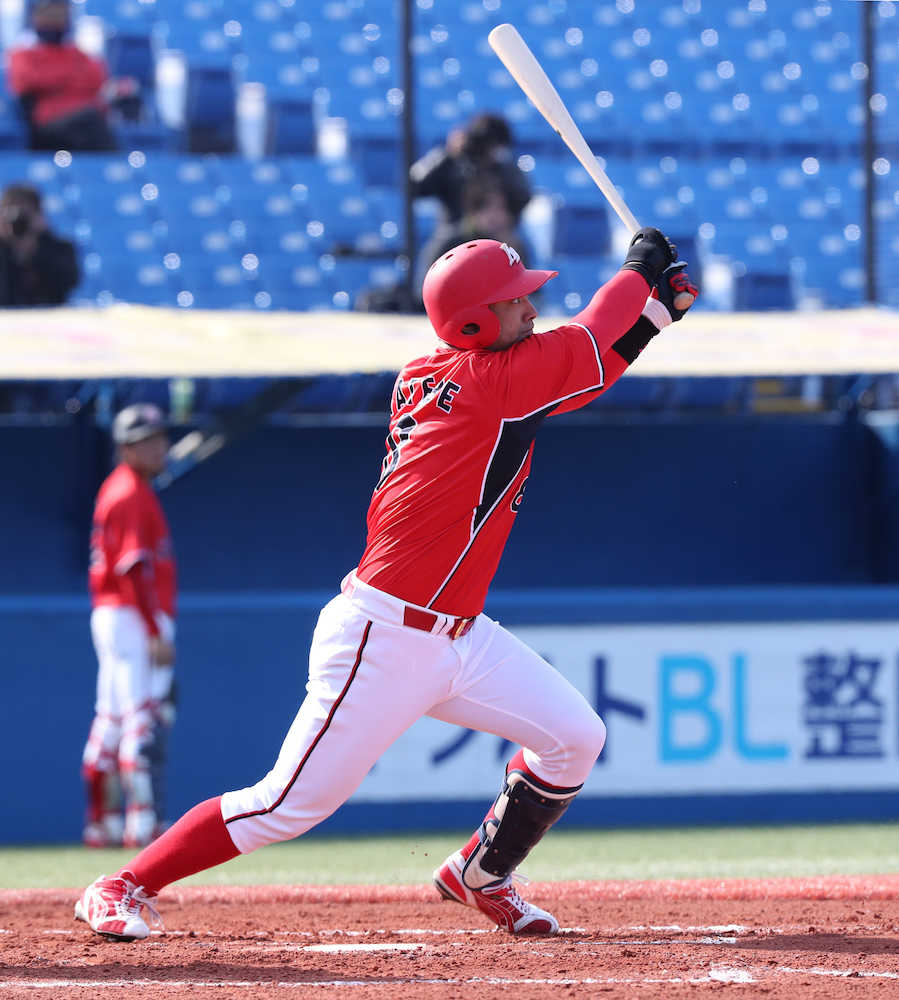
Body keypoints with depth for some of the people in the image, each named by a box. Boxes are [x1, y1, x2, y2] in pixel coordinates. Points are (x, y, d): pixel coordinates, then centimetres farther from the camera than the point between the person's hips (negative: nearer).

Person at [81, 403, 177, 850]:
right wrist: (156, 634, -23)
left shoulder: (117, 490, 18)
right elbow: (133, 568, -20)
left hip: (109, 616, 10)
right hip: (135, 618, -10)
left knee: (110, 724, 12)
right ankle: (144, 823, -19)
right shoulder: (132, 495, -12)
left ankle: (101, 823, 16)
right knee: (144, 720, -13)